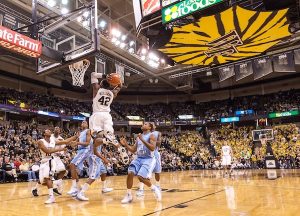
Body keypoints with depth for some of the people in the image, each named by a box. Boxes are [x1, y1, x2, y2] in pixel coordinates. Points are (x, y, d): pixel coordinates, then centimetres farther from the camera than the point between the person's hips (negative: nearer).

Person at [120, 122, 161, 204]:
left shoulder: (151, 136, -7)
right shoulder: (139, 137, 14)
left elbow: (152, 148, -23)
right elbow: (133, 150, 18)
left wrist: (143, 140, -27)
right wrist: (125, 144, 5)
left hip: (148, 159, -6)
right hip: (138, 159, 7)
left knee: (141, 177, -19)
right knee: (130, 173, -12)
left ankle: (154, 189, 8)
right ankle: (128, 195, 2)